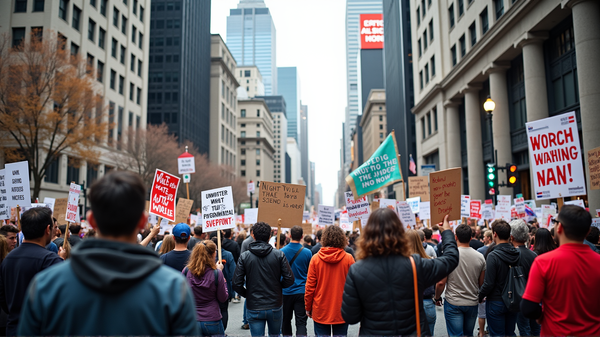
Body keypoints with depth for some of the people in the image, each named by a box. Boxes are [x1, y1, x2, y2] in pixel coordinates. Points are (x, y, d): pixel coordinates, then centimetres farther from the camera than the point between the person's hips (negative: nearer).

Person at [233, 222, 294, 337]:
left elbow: (236, 284, -9)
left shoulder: (244, 256, -6)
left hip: (254, 309, -1)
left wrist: (247, 294, 9)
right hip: (275, 307, 1)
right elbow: (289, 280, -8)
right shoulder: (279, 255, -6)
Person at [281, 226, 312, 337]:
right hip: (302, 292, -1)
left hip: (285, 291, 1)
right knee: (301, 322, -1)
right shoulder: (307, 252, -6)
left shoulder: (281, 252, -6)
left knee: (286, 321, 17)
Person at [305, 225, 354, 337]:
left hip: (320, 311, 1)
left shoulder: (316, 258, -6)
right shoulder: (348, 259, -8)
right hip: (341, 311, 0)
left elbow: (310, 286, -2)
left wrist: (308, 307, 10)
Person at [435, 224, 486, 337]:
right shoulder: (480, 257, -4)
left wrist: (437, 297, 4)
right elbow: (482, 283, 5)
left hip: (453, 303, -4)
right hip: (472, 303, 4)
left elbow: (441, 282, -13)